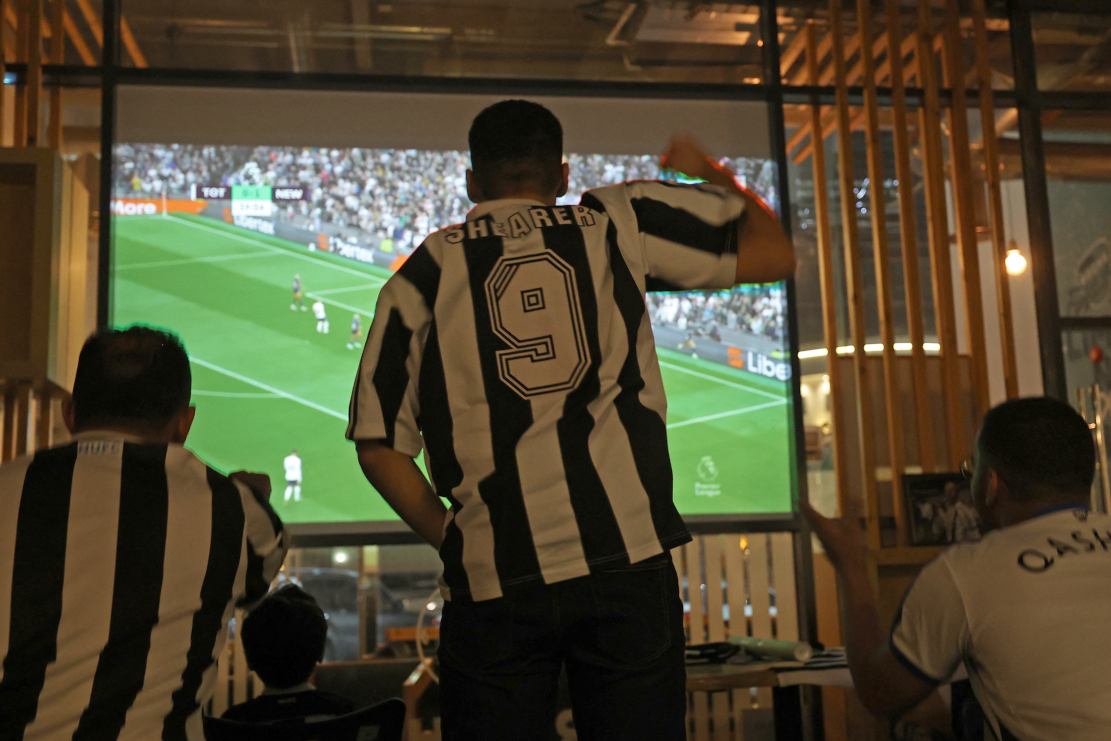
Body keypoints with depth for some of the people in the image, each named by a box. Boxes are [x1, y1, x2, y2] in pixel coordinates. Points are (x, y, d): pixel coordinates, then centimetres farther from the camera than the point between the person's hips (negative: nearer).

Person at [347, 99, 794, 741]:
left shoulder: (423, 274, 10)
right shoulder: (616, 224, 8)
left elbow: (379, 446, 7)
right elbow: (775, 254, 12)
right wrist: (713, 174, 27)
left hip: (495, 580, 1)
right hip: (627, 560, 0)